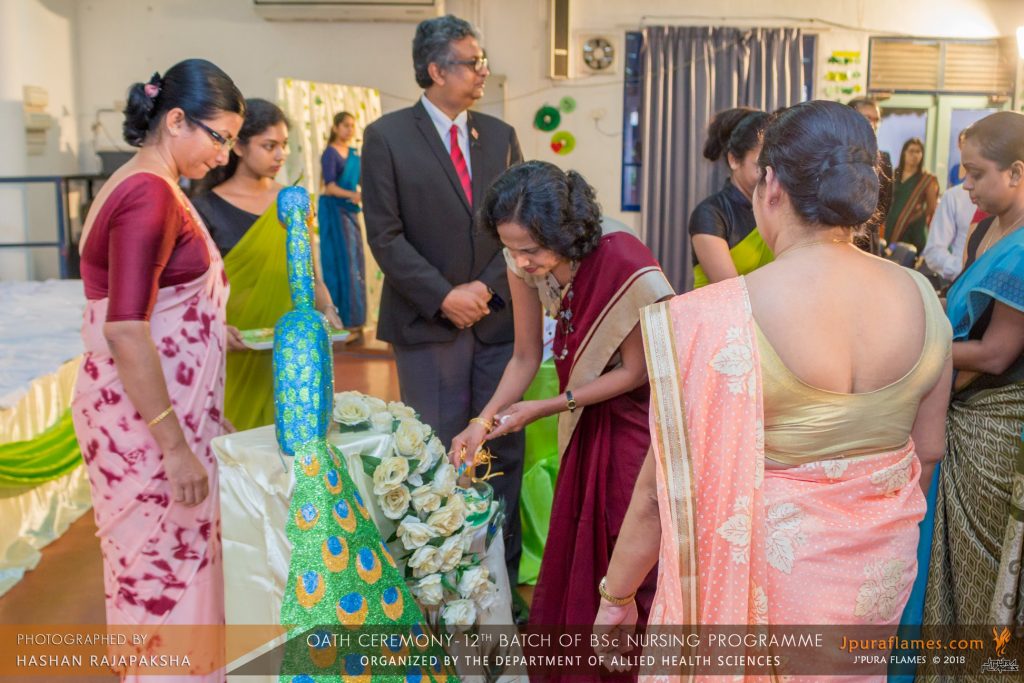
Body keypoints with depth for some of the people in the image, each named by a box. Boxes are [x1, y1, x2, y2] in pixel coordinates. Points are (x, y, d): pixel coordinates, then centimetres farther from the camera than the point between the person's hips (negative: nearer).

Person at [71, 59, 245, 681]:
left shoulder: (148, 186, 11)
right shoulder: (149, 193, -19)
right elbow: (125, 330, -25)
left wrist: (209, 327, 17)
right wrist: (175, 445, -24)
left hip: (167, 408, 10)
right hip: (148, 418, -10)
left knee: (175, 554, 19)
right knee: (165, 563, 3)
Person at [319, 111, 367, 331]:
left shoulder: (354, 153, 12)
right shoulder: (330, 153, -9)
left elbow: (362, 179, 14)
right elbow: (329, 187, -16)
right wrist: (352, 195, -30)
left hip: (350, 210, 7)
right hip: (334, 210, -7)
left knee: (355, 261, 7)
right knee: (341, 261, -7)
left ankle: (353, 315, 15)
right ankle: (341, 318, -3)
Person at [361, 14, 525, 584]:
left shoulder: (501, 135, 11)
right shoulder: (387, 136, -1)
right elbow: (385, 235, -5)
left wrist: (488, 286, -6)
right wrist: (443, 296, -12)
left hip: (498, 317, 3)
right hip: (428, 322, -3)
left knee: (505, 449, 5)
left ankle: (504, 568, 17)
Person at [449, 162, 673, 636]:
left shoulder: (628, 269, -32)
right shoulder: (526, 266, -15)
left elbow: (635, 371, -19)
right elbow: (525, 356, -4)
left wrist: (547, 408, -21)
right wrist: (482, 423, -14)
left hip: (636, 417, -5)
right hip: (587, 423, 5)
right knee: (574, 544, 12)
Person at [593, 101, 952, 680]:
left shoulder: (711, 321, -25)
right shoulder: (922, 300, -9)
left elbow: (664, 490, -18)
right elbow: (928, 450, 4)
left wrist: (617, 597, -2)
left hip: (765, 575, -4)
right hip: (880, 576, 5)